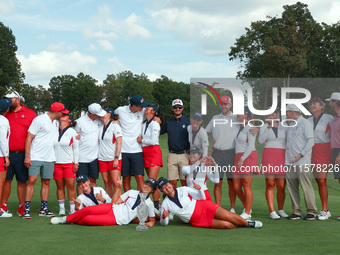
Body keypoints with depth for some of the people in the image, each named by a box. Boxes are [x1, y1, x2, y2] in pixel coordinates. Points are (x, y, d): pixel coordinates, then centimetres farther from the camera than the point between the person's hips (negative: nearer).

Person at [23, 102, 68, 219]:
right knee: (31, 180, -10)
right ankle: (27, 209, -5)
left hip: (49, 158, 6)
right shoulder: (39, 120, -7)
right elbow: (29, 138, -9)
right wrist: (27, 156, -14)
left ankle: (43, 209, 13)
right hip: (35, 157, -6)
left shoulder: (57, 122, 13)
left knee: (46, 182, 7)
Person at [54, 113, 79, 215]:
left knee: (70, 186, -6)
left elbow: (76, 148, 3)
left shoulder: (72, 132, 2)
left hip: (69, 163, -2)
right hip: (56, 163, 2)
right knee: (60, 186, 3)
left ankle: (72, 209, 2)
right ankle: (61, 209, 9)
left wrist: (76, 163, -3)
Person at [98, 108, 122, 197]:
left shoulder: (115, 125, -3)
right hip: (102, 159, 5)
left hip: (113, 159, -5)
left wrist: (116, 158, -15)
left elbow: (119, 143, -9)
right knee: (107, 183, 5)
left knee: (115, 183, -10)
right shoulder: (101, 126, 12)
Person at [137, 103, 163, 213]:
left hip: (154, 152, -7)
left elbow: (153, 141, -14)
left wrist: (142, 140, -3)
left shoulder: (155, 124, -6)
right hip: (145, 153, 7)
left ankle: (157, 206, -9)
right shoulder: (143, 124, 16)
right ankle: (158, 205, 11)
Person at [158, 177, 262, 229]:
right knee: (226, 225, -20)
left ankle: (247, 222, 3)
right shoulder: (165, 204, -1)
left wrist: (199, 189, -17)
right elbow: (164, 223, 1)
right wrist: (164, 217, -22)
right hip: (197, 221, -1)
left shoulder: (183, 190, -1)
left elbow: (202, 198, 5)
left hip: (205, 207, 1)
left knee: (227, 216, -21)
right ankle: (239, 224, 6)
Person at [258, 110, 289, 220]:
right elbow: (261, 140, -6)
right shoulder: (264, 127, 10)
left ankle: (280, 210, 15)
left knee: (281, 186, -1)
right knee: (270, 184, -6)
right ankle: (272, 211, -5)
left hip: (282, 156, 1)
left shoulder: (284, 127, 13)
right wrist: (268, 127, -14)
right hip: (269, 155, -1)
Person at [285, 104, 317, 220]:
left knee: (306, 186, -7)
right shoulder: (291, 125, 21)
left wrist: (301, 154, -19)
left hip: (302, 161, -8)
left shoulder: (305, 123, -4)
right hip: (290, 162, 8)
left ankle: (311, 212, 1)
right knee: (292, 187, 5)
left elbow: (311, 141, -11)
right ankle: (296, 212, 10)